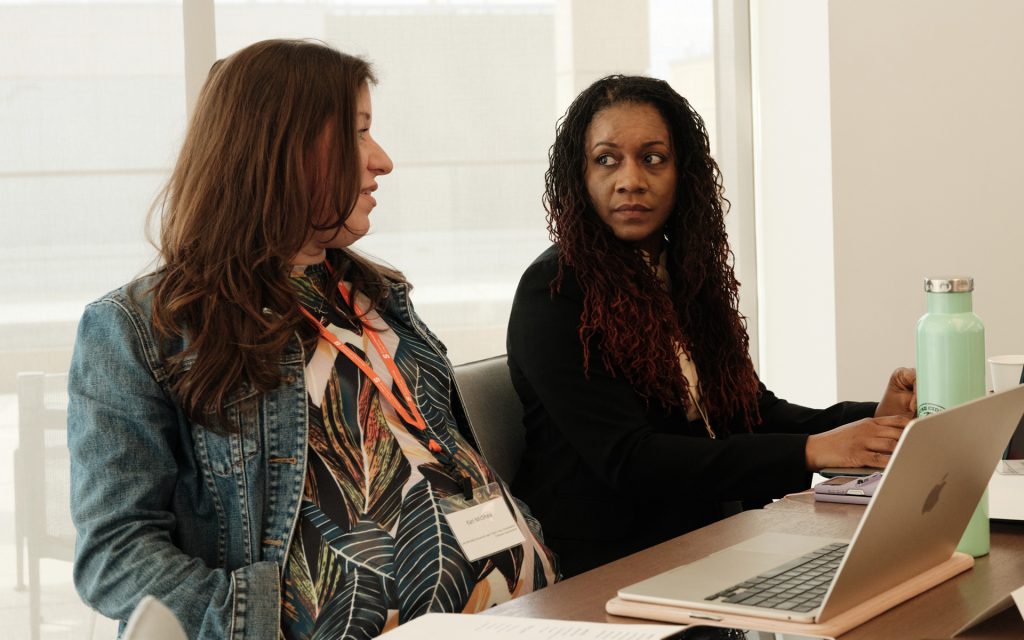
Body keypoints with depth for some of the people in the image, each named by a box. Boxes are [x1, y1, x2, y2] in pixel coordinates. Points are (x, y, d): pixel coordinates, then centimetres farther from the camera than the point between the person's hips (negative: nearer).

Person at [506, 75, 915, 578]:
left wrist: (878, 419, -5)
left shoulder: (687, 273, 15)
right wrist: (811, 452, -23)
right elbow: (629, 461, -17)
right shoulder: (553, 292, -9)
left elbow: (751, 410, 13)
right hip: (600, 568, -7)